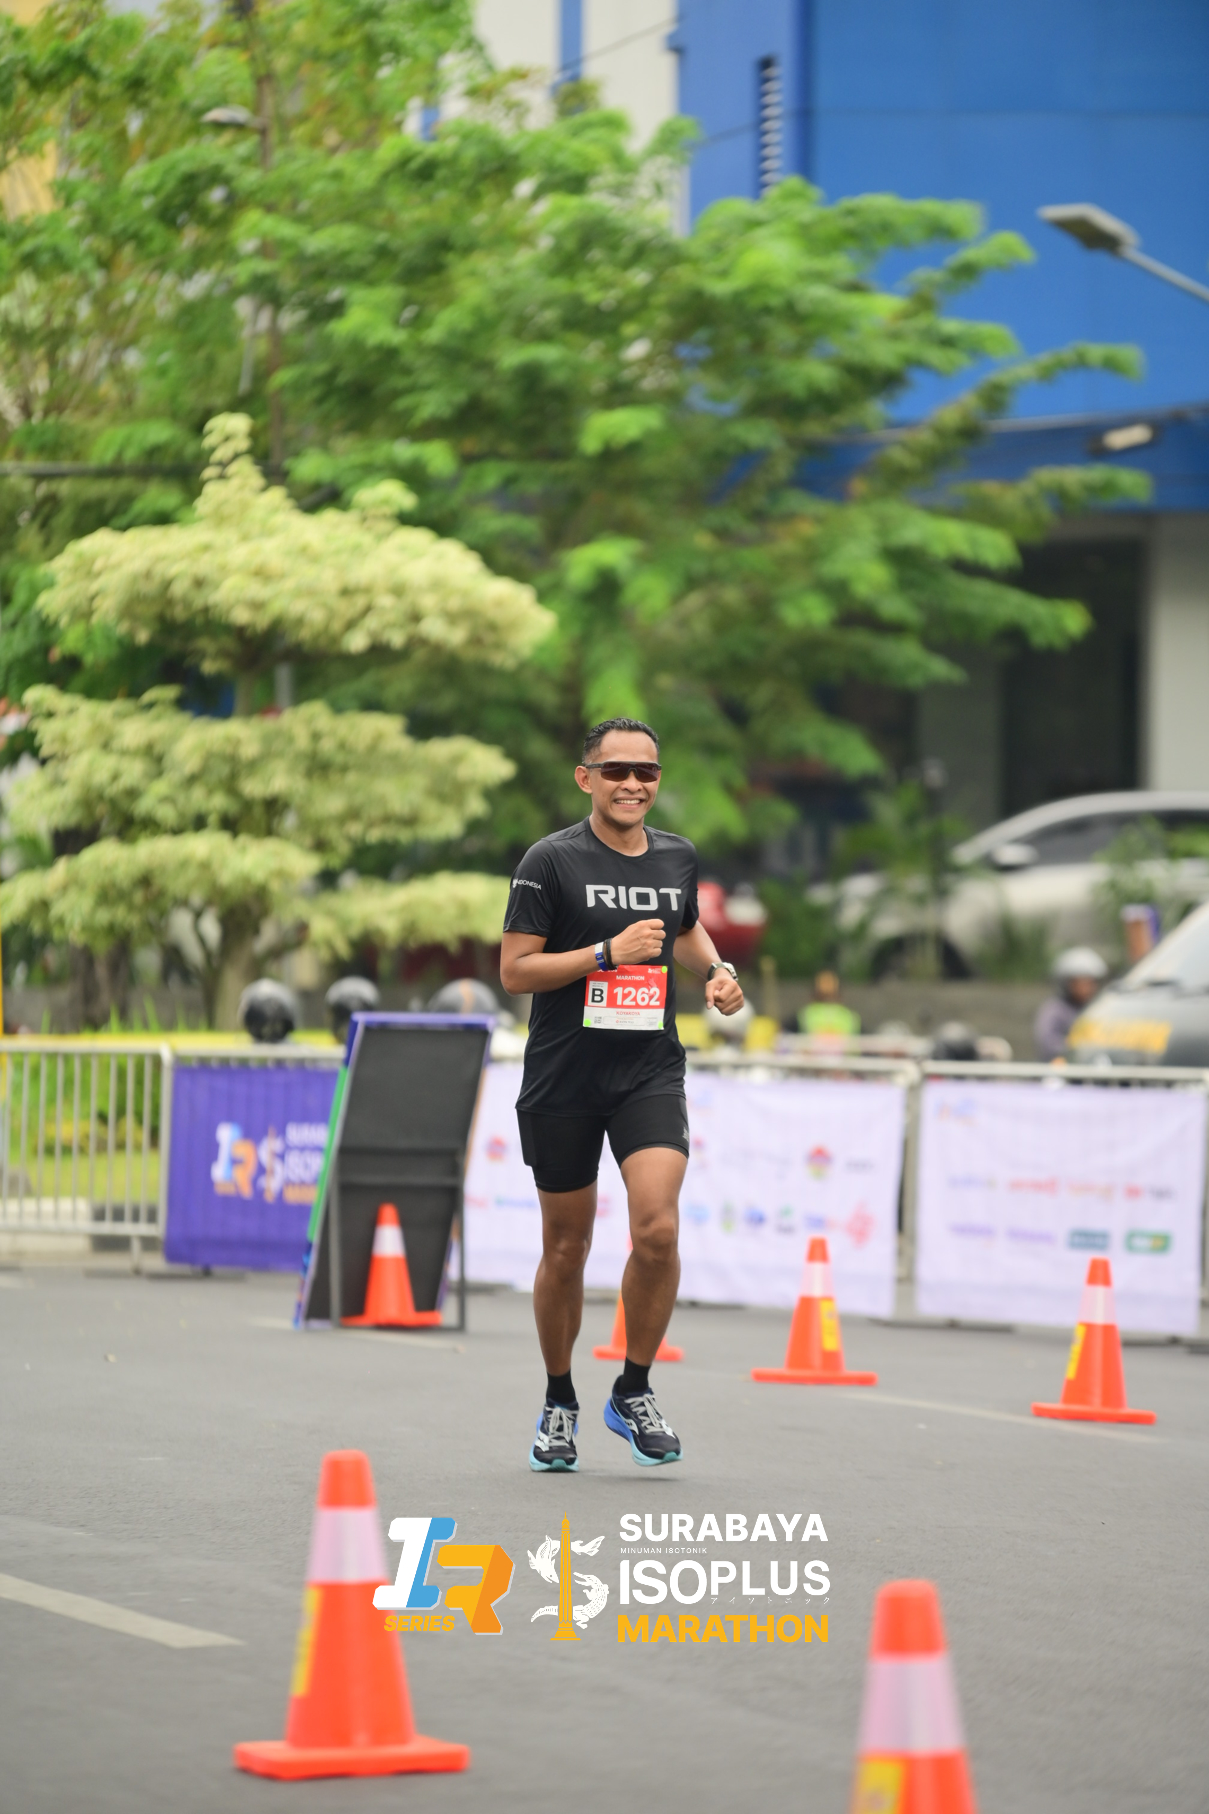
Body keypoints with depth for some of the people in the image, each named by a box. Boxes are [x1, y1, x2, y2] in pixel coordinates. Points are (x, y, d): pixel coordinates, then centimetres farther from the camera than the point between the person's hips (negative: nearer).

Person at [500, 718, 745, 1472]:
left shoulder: (678, 857, 8)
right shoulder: (551, 861, -7)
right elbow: (514, 970, -10)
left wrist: (717, 969, 8)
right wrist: (610, 952, -18)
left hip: (651, 1072, 2)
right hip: (562, 1080, -2)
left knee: (658, 1230, -17)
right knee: (566, 1248, 7)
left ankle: (634, 1391, 2)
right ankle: (560, 1405, 25)